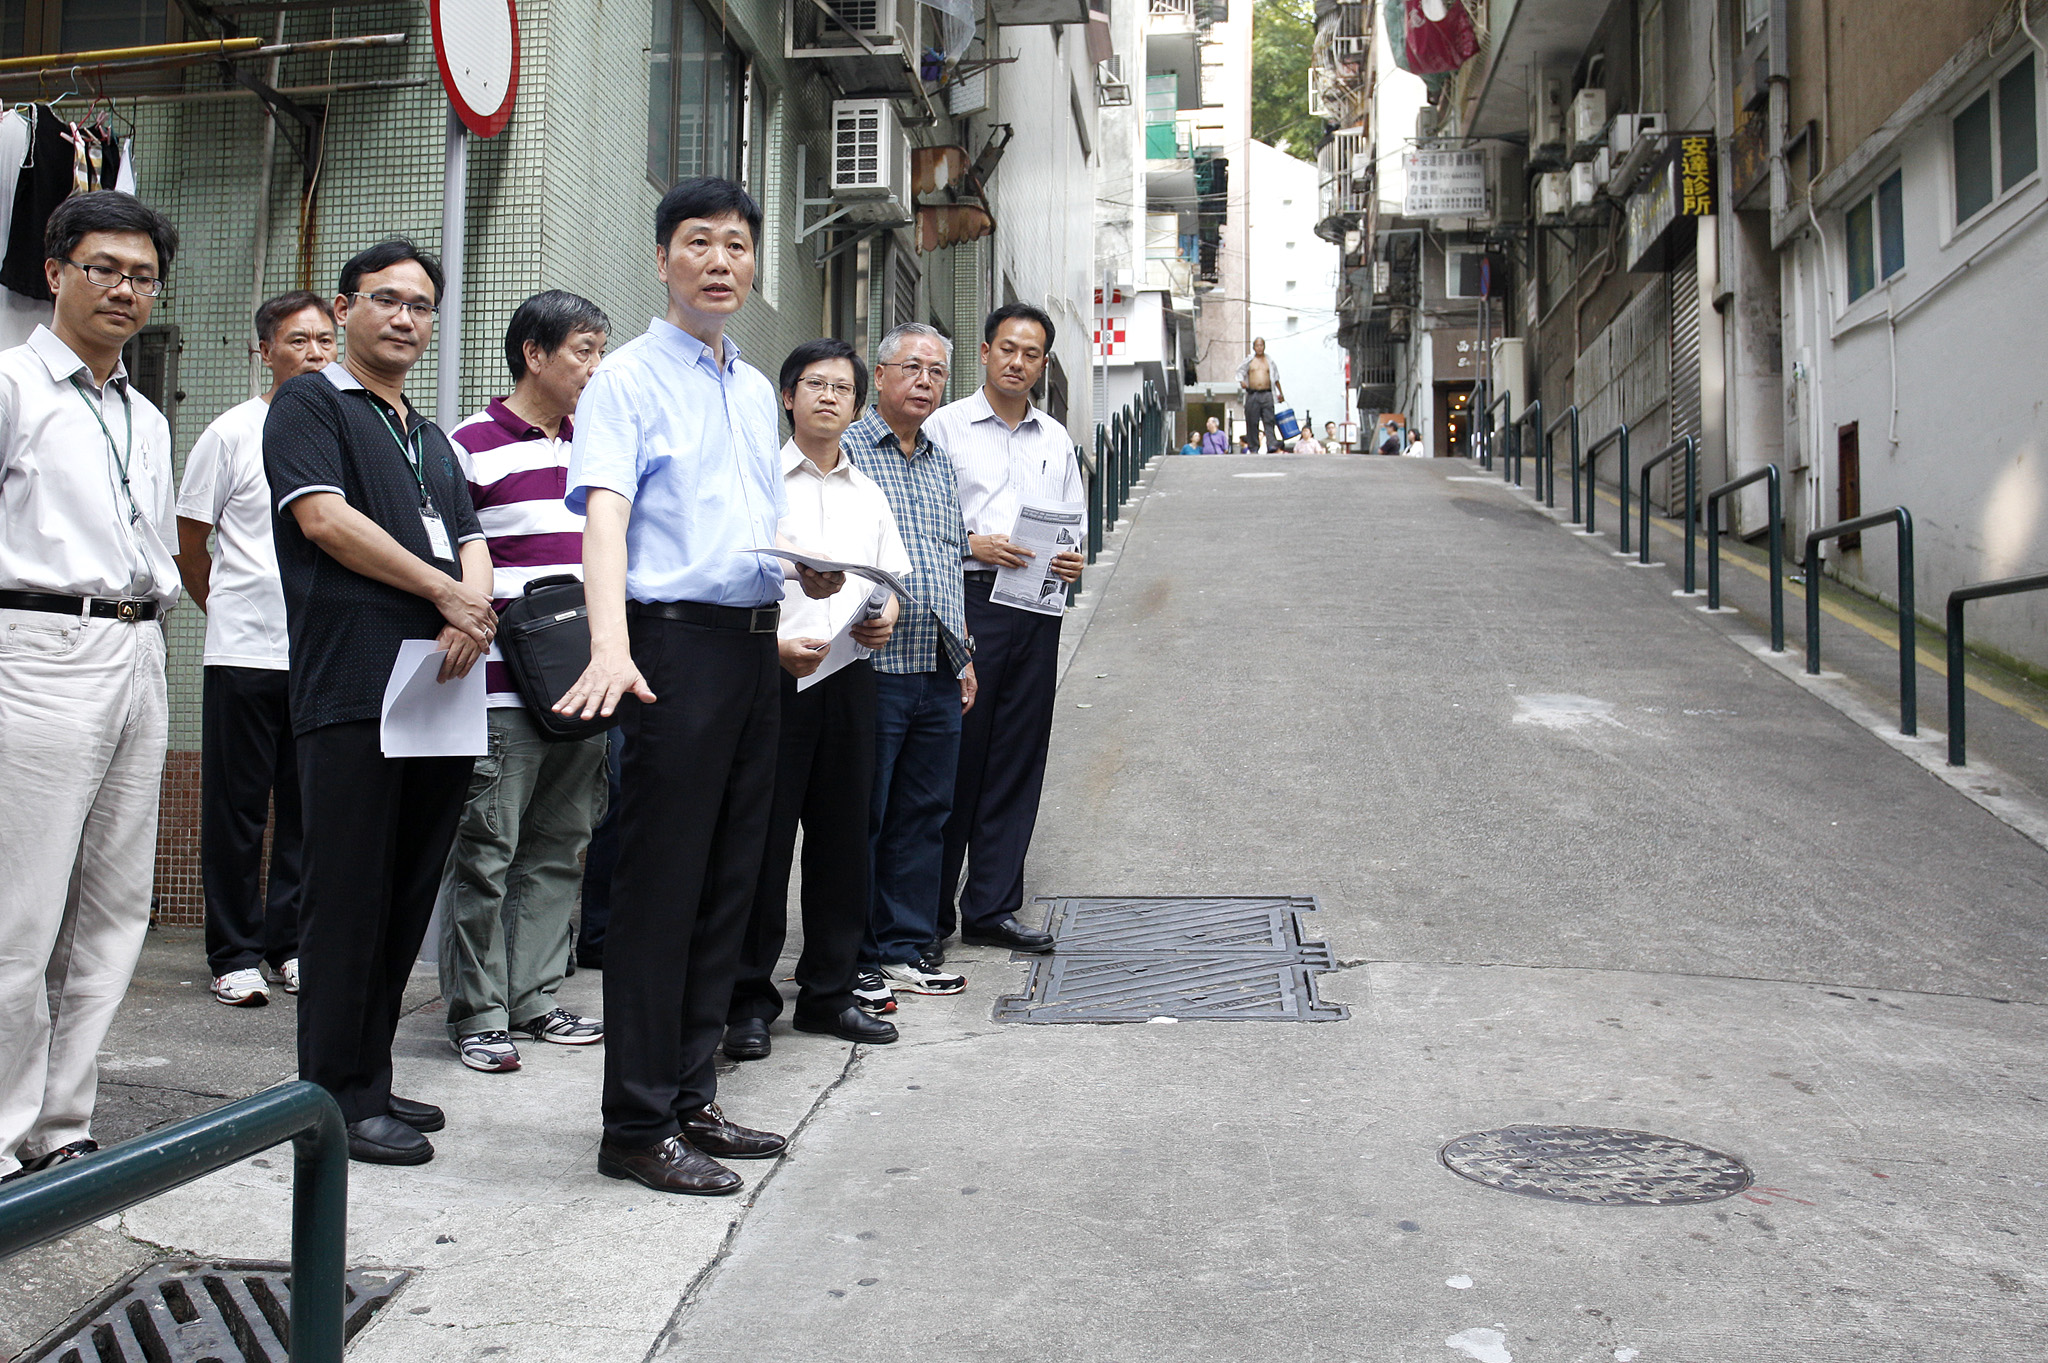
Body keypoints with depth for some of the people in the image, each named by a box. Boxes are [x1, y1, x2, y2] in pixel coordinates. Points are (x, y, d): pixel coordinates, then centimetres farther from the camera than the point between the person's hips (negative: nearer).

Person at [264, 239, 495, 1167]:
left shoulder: (432, 438, 25)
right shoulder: (310, 403, 5)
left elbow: (470, 543, 16)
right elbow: (325, 517, -9)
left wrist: (473, 615, -7)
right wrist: (449, 593, -6)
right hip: (352, 683, -7)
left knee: (407, 897, 8)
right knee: (350, 897, -5)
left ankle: (371, 1080, 17)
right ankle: (336, 1098, 3)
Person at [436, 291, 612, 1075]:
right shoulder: (471, 446, -5)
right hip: (500, 688, -7)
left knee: (558, 848, 11)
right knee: (485, 852, -2)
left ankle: (534, 999, 20)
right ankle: (477, 1013, 7)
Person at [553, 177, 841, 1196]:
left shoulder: (756, 390, 19)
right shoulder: (628, 379, -4)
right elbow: (605, 514, -19)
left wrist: (811, 566, 3)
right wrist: (611, 644, -34)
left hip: (756, 644, 8)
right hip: (677, 641, -8)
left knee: (729, 882, 11)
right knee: (661, 885, -5)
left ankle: (691, 1098, 23)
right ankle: (637, 1126, 4)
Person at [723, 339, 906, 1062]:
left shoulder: (868, 493, 17)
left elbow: (892, 581, 19)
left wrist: (885, 619, -3)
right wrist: (774, 645, -20)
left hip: (850, 677, 5)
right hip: (772, 674, -5)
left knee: (843, 835, 8)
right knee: (763, 838, -2)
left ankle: (829, 992, 20)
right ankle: (749, 1001, 8)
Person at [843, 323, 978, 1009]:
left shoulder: (941, 463, 18)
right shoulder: (843, 451, -3)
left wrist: (965, 655, 18)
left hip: (940, 674, 7)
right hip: (874, 667, -7)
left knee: (925, 814, 11)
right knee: (861, 816, -1)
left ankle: (907, 948, 20)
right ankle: (852, 959, 8)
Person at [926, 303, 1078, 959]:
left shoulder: (1056, 439, 18)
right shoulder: (945, 426, 3)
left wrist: (1074, 560, 0)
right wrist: (971, 545, -16)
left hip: (1037, 610, 5)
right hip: (968, 602, -5)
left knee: (1018, 760, 6)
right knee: (954, 757, -3)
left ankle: (992, 907, 14)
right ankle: (930, 911, 7)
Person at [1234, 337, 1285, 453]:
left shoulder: (1270, 361, 14)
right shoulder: (1248, 361, 9)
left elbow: (1276, 378, 22)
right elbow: (1240, 372, 12)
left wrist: (1280, 393, 21)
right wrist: (1242, 382, -10)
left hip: (1267, 394, 1)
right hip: (1252, 394, 0)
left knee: (1269, 420, -10)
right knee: (1252, 422, -1)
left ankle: (1272, 445, -17)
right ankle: (1253, 448, 3)